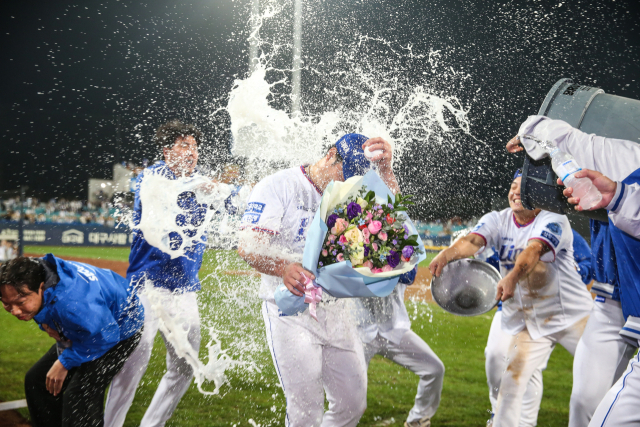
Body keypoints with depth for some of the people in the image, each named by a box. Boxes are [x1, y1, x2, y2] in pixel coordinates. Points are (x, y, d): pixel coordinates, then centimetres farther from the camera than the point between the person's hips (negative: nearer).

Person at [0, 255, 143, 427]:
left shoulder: (69, 301, -46)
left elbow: (106, 335, -32)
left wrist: (65, 362, -24)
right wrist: (46, 324, -15)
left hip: (120, 330, -9)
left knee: (80, 395, -23)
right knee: (36, 380, 14)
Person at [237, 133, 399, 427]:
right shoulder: (278, 187, -11)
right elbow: (248, 246, -23)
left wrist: (385, 168, -24)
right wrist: (284, 268, -43)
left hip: (337, 313, 6)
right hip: (291, 312, -6)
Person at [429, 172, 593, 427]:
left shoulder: (553, 221, -13)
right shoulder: (498, 220, 0)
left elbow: (534, 250, -33)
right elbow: (473, 240, -20)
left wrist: (513, 277, -53)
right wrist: (447, 253, -42)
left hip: (572, 316, -3)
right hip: (527, 323, 3)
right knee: (511, 382, -8)